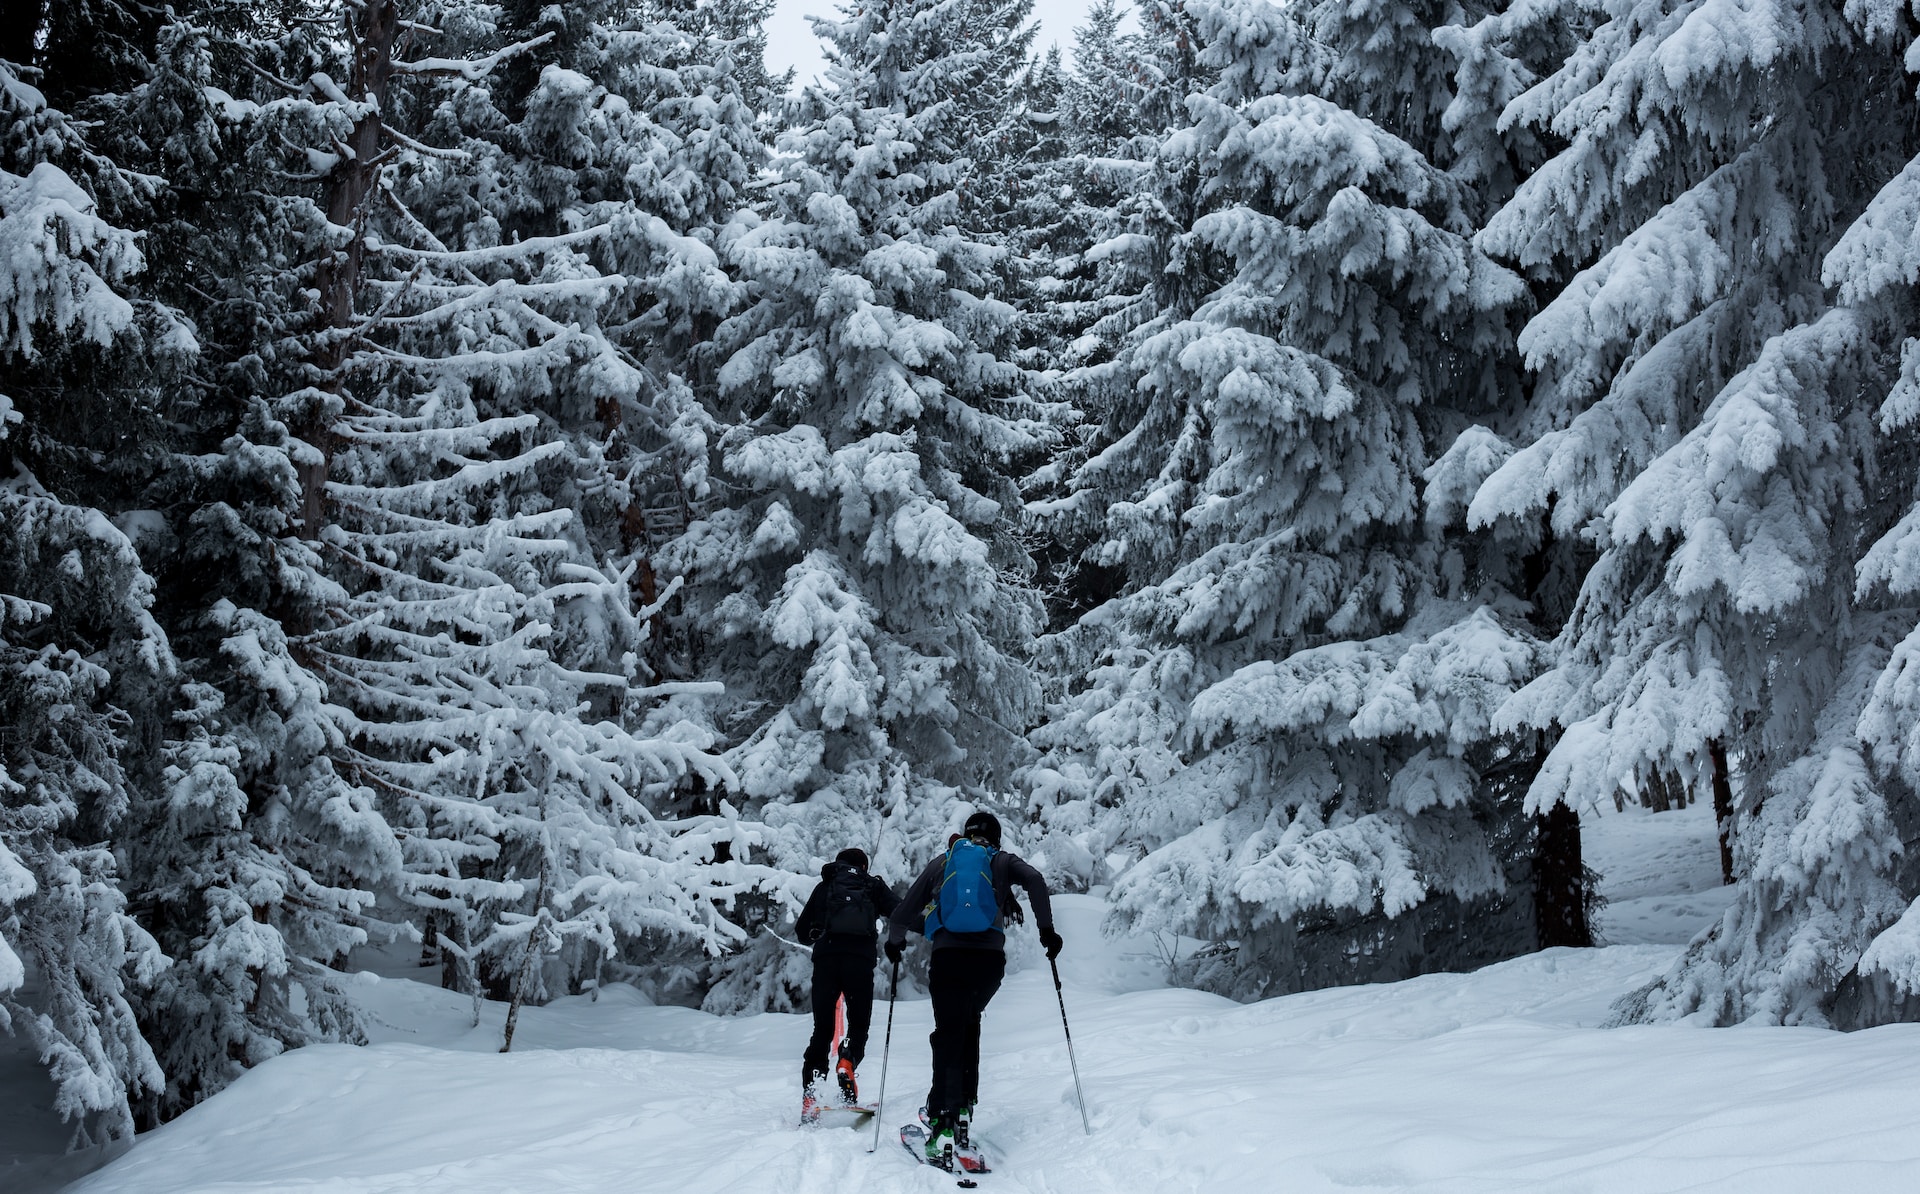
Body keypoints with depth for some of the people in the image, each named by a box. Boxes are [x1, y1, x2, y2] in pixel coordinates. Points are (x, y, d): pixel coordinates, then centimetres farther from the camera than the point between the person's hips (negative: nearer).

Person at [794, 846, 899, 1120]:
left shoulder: (824, 887, 24)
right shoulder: (873, 885, 20)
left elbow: (802, 931, 23)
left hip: (825, 957, 2)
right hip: (860, 959, -1)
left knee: (822, 1028, 8)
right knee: (859, 1023, 12)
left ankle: (809, 1095, -8)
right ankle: (848, 1062, -21)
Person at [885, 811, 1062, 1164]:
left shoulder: (941, 863, 21)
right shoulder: (1002, 861, 19)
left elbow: (902, 916, 19)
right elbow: (1034, 880, -3)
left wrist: (894, 942, 38)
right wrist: (1046, 929, 1)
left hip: (948, 956, -1)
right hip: (991, 958, 1)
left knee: (949, 1036, -2)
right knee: (969, 1022, 23)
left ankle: (943, 1123, -18)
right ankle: (963, 1106, 14)